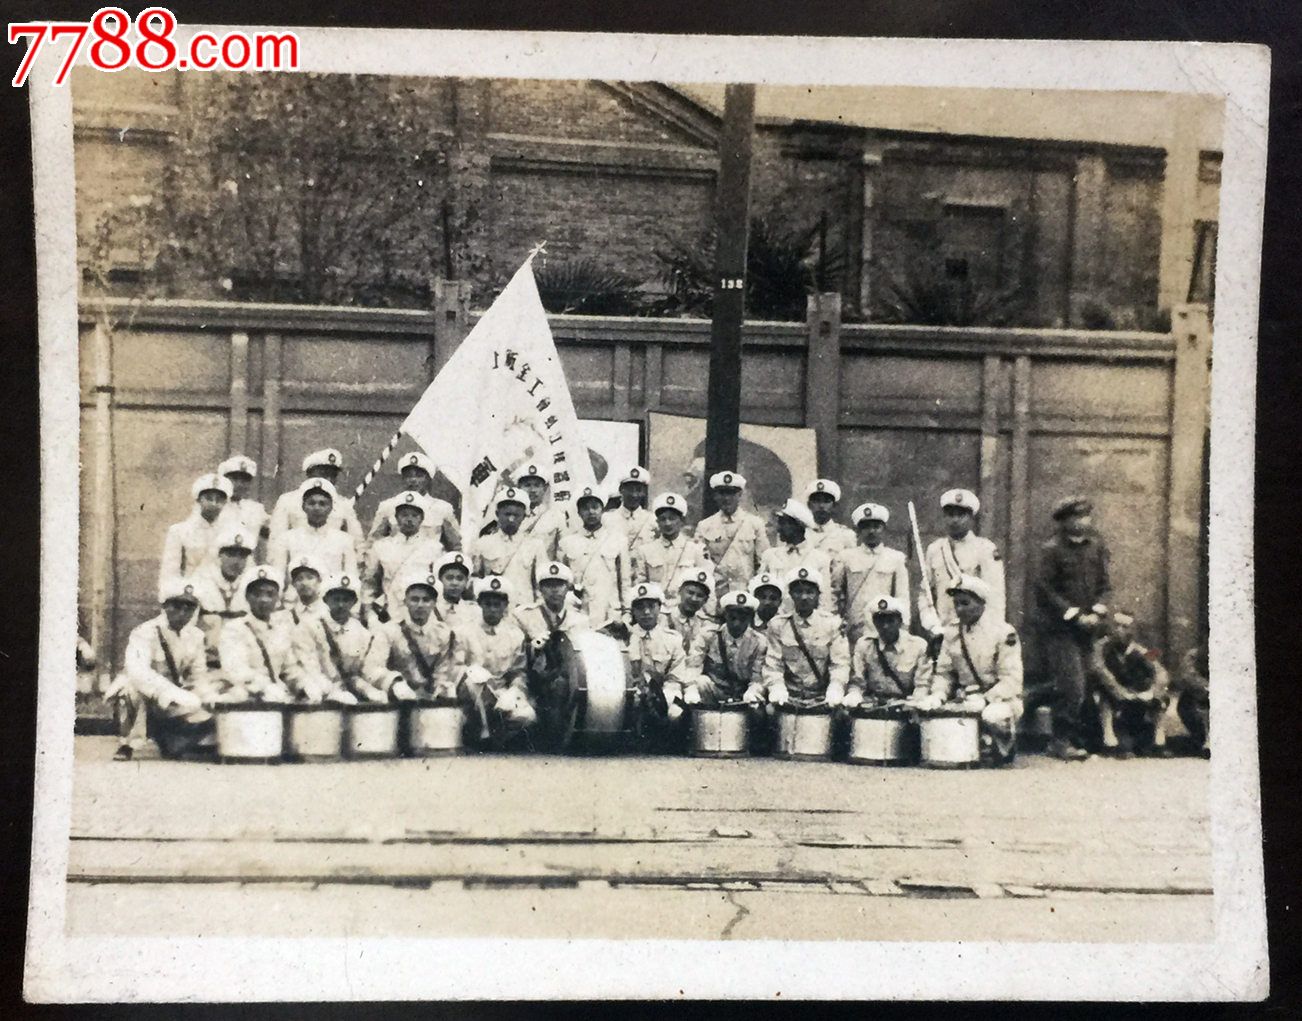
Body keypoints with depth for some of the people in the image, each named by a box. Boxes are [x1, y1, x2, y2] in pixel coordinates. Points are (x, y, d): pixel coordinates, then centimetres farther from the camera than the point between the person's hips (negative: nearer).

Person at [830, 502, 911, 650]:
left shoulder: (897, 559, 7)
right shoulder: (845, 558, 8)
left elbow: (902, 597, 6)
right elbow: (834, 593, 12)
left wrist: (903, 629, 0)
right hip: (855, 631, 0)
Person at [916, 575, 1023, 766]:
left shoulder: (1003, 632, -11)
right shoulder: (952, 633, 6)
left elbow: (1011, 680, -15)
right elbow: (943, 672, 11)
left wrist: (985, 700, -28)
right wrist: (938, 695, -10)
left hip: (999, 698, -6)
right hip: (964, 699, 6)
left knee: (994, 716, -39)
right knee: (923, 709, -14)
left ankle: (1003, 750, -3)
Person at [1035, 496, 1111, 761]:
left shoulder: (1097, 546, 9)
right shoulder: (1051, 550, -8)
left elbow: (1105, 584, 12)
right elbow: (1046, 590, -9)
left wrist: (1097, 612, -4)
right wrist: (1074, 615, -13)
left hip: (1086, 629, 5)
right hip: (1059, 630, -5)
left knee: (1078, 688, 7)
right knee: (1072, 686, -12)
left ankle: (1076, 738, 16)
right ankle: (1062, 741, -3)